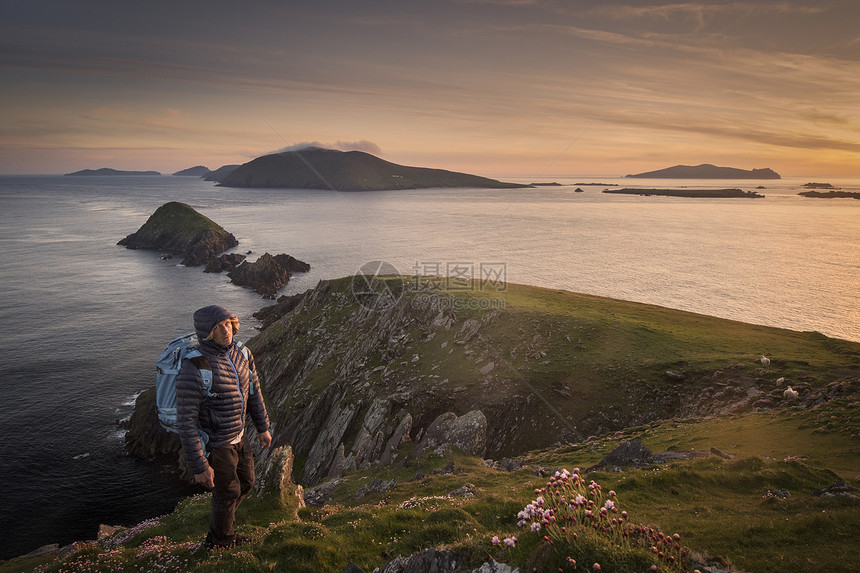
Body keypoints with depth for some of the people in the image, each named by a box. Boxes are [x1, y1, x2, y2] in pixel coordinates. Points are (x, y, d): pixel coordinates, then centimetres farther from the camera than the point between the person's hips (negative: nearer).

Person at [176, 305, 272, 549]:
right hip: (215, 445, -7)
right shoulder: (193, 370, -33)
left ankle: (223, 517, 56)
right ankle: (221, 539, 46)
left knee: (245, 482, 25)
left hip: (238, 435, 7)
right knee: (228, 492, 15)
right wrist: (199, 467, -23)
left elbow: (254, 391, 5)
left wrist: (263, 428, 12)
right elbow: (186, 421, -28)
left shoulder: (242, 354, -10)